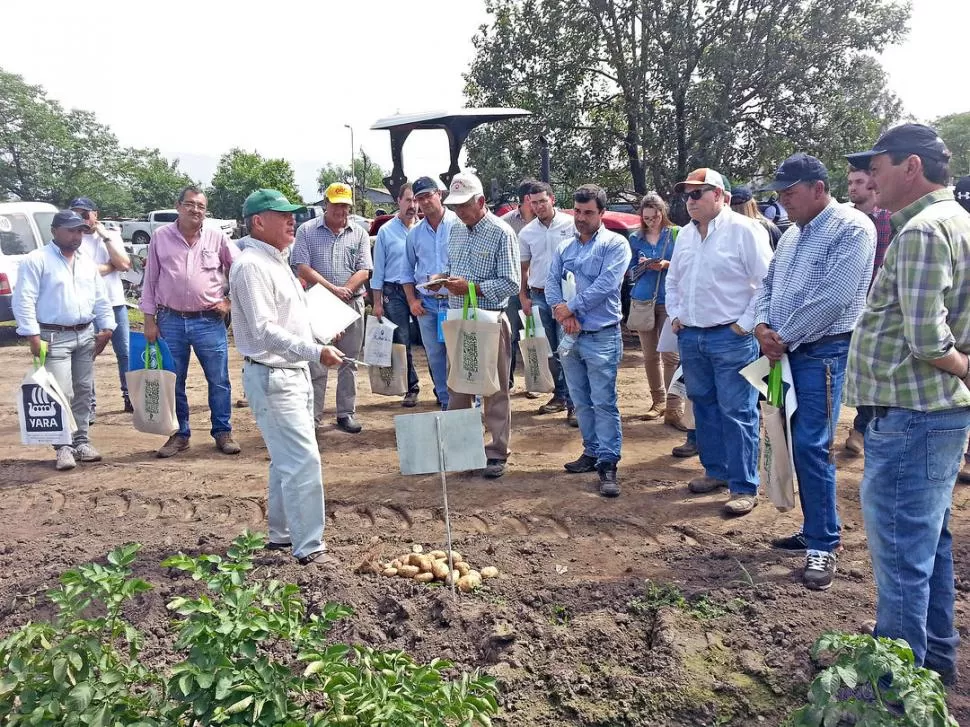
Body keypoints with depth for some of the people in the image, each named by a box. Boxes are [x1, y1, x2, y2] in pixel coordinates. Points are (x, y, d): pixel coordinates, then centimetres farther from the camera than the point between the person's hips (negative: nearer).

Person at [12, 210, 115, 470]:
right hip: (54, 337, -6)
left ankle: (81, 442, 18)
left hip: (86, 335, 6)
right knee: (61, 394, -10)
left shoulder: (88, 262, 13)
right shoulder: (36, 260, -7)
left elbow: (101, 298, 17)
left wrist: (106, 327, 8)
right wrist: (33, 335, -17)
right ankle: (64, 447, -2)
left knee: (83, 391, 9)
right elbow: (24, 301, -11)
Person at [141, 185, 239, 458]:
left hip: (209, 321, -1)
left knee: (219, 381, 4)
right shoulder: (160, 237, 2)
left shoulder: (217, 237, 0)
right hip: (171, 321, 1)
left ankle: (222, 432, 17)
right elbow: (150, 281, 5)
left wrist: (230, 301, 2)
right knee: (173, 382, 9)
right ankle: (180, 434, 22)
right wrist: (150, 320, 3)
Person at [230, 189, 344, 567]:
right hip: (271, 377, -10)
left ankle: (281, 533, 30)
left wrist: (314, 351, 21)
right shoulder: (251, 266, -16)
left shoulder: (277, 262, 15)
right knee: (304, 461, -10)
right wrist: (315, 351, -29)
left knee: (287, 459, 17)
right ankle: (308, 547, -3)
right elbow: (264, 330, -24)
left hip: (295, 373, 10)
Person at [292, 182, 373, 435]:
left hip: (351, 305, 2)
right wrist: (332, 289, -15)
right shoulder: (307, 231, 2)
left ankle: (346, 413, 17)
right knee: (315, 364, -1)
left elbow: (363, 271, 1)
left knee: (349, 363, 8)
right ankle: (313, 417, 5)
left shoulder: (359, 234, 8)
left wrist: (343, 291, -14)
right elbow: (302, 268, -7)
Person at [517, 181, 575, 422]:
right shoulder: (526, 233, 8)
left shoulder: (570, 224, -4)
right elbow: (523, 268, 15)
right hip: (539, 296, 4)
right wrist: (523, 297, 8)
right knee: (550, 351, 12)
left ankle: (573, 402, -3)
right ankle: (560, 395, 23)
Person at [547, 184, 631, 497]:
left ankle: (607, 464, -2)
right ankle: (592, 452, 26)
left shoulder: (615, 245, -6)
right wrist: (562, 312, -14)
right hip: (570, 336, 6)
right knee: (581, 401, 14)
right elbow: (551, 282, 5)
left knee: (603, 403, -6)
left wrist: (570, 307, -11)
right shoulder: (564, 248, 13)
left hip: (602, 337, -6)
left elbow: (606, 285, -17)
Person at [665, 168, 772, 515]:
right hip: (691, 337, 7)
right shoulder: (686, 235, 12)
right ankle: (716, 471, 30)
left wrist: (746, 323, -14)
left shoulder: (744, 229, -11)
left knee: (737, 412, -4)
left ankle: (744, 488, 3)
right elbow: (673, 280, 24)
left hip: (731, 338, -7)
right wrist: (675, 316, 13)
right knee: (704, 406, 15)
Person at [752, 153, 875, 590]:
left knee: (812, 446, -10)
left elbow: (834, 297, -20)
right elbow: (768, 285, 18)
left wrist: (784, 337, -13)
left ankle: (823, 545, 1)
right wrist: (762, 326, -2)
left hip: (824, 353, -8)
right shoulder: (792, 234, 15)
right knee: (800, 445, 12)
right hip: (786, 353, 8)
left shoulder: (852, 228, -11)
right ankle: (815, 529, 24)